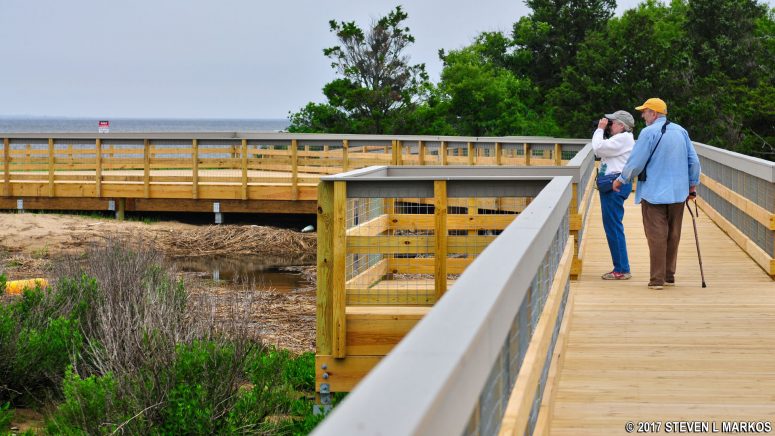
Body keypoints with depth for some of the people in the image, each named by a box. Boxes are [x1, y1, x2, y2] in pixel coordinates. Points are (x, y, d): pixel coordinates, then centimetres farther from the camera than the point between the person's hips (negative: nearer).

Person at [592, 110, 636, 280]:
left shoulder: (623, 139, -12)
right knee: (612, 226, 13)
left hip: (615, 185, -11)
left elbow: (598, 148, -17)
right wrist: (601, 130, 15)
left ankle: (622, 269, -6)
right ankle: (620, 268, 17)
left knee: (613, 226, -9)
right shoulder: (620, 139, 22)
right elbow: (599, 151, 21)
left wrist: (600, 129, -4)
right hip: (611, 185, 11)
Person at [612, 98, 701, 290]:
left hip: (654, 193, -6)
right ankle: (669, 276, 19)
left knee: (657, 236, -3)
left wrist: (621, 180, 4)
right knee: (673, 236, 12)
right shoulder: (681, 131, 9)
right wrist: (692, 186, 19)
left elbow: (636, 162, -11)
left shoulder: (649, 132, -11)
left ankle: (657, 279, -3)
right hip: (678, 193, 6)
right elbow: (694, 161, 10)